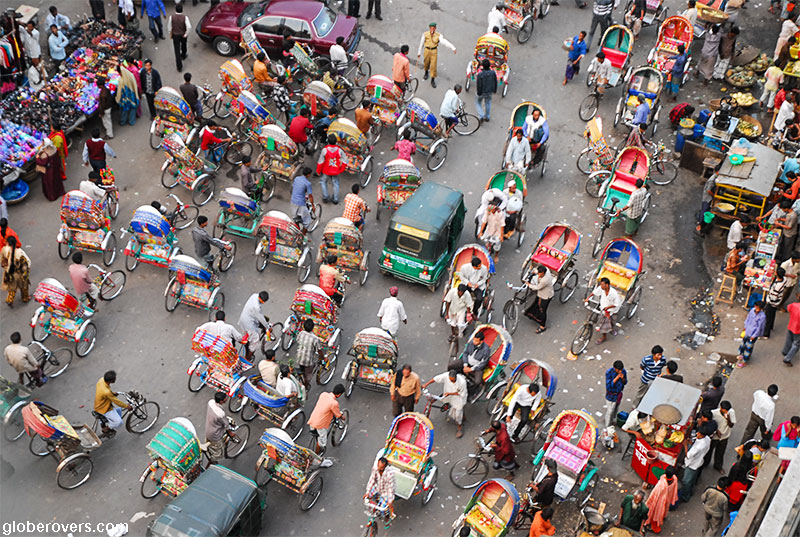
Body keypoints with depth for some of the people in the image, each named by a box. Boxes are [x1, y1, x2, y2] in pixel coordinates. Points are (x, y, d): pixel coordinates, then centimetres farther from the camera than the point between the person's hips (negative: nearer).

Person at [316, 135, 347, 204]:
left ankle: (325, 197, 18)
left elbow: (320, 162, -14)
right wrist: (341, 170, 8)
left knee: (323, 182, 22)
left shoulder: (325, 150, -22)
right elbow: (345, 161, -7)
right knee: (335, 184, 18)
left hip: (326, 171, -2)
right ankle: (335, 199, 25)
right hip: (336, 171, 2)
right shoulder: (339, 150, -15)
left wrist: (318, 171, 0)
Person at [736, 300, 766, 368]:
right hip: (747, 331, 6)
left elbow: (759, 327, -20)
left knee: (748, 347, 8)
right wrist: (745, 326, 17)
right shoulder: (752, 310, -11)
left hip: (753, 334, -6)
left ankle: (744, 361, 24)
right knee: (744, 342, 26)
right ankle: (742, 354, 52)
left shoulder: (762, 316, -29)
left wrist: (754, 336, -13)